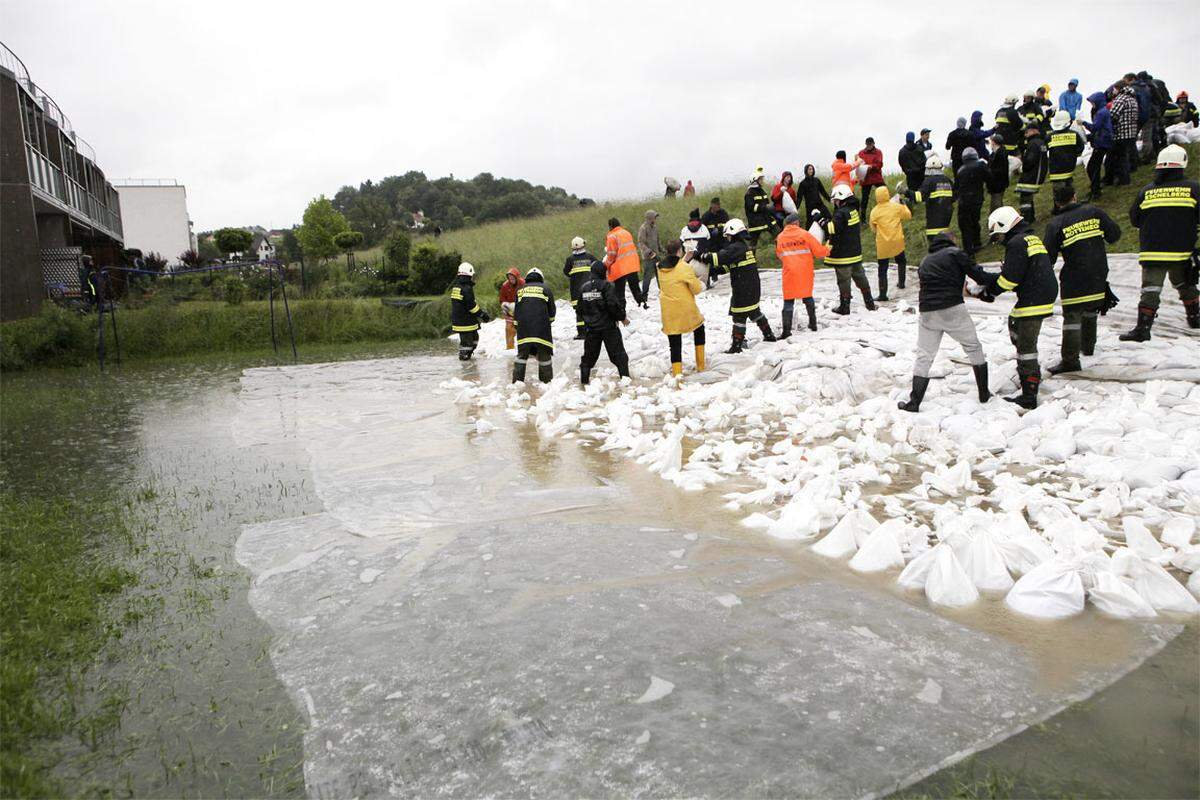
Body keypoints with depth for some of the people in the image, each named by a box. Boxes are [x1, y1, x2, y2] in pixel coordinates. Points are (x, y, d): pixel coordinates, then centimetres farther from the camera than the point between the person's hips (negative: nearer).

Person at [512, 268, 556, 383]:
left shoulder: (520, 290, 17)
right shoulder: (545, 289, 10)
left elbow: (516, 312, 17)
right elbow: (552, 310, 9)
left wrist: (517, 326, 25)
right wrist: (549, 321, 26)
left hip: (523, 328, 2)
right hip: (542, 328, -2)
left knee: (522, 353, 10)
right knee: (544, 354, 6)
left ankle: (517, 379, 7)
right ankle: (547, 380, 9)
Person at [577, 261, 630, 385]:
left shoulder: (583, 288, 6)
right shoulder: (606, 285, -12)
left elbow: (580, 309, 13)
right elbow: (613, 304, -18)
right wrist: (622, 317, -4)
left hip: (590, 328, 5)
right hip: (608, 326, -4)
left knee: (589, 355, 13)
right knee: (618, 354, 2)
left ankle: (584, 380, 13)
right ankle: (625, 377, -2)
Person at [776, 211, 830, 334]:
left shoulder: (780, 238, 2)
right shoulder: (805, 234, -4)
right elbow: (819, 251, -2)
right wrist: (827, 250, 19)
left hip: (789, 274, 0)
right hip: (805, 274, 1)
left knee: (788, 301, 2)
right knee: (807, 297, 20)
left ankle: (786, 330, -5)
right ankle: (813, 324, 28)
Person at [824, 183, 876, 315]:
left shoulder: (841, 213, -21)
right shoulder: (854, 209, 6)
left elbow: (833, 228, -27)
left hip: (842, 254, -8)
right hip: (856, 252, 8)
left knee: (843, 280, 1)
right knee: (860, 276, 17)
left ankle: (844, 307, 9)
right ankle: (869, 302, 23)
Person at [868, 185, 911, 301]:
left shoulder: (874, 212, -7)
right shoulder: (897, 207, -5)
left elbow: (873, 229, 3)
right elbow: (908, 215, 11)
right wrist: (903, 203, 20)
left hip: (883, 244, -2)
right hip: (897, 241, 2)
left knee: (882, 269, 1)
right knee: (901, 261, 30)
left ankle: (882, 294, -1)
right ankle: (901, 282, 39)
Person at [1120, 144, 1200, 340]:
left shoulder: (1146, 191, -2)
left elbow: (1134, 220, 7)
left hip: (1151, 252, -1)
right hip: (1182, 251, 1)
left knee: (1150, 290, -2)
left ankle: (1143, 328, -11)